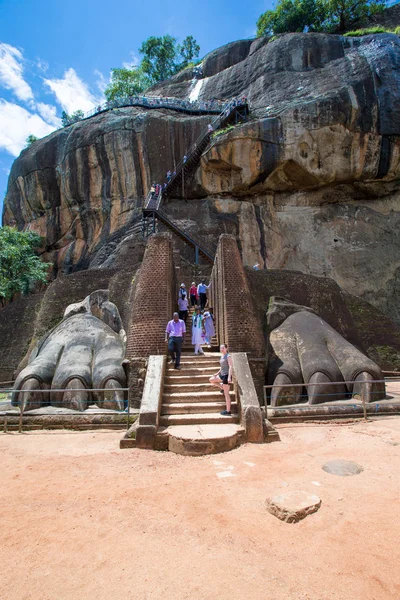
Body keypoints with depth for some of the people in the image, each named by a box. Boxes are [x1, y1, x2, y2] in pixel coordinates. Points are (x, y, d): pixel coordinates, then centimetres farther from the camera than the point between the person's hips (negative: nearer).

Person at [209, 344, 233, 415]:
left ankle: (228, 411, 2)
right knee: (211, 380, 18)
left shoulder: (228, 356, -13)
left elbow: (231, 366, -20)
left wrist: (229, 377, -28)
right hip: (222, 375, 9)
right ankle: (223, 388, 24)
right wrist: (217, 373, 22)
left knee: (226, 393, -4)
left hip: (226, 375, -9)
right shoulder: (222, 356, 12)